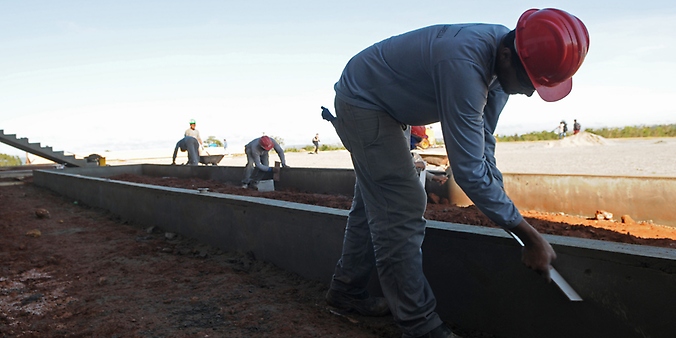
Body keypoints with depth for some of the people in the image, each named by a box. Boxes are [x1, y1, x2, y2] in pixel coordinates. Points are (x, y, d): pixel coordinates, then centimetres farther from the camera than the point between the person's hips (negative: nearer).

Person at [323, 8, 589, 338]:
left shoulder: (500, 60, -10)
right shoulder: (464, 64, -37)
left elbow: (481, 144, -1)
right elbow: (468, 168, -37)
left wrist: (502, 208, -4)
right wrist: (529, 236, -29)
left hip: (376, 106, 10)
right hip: (361, 103, -9)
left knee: (374, 203, 17)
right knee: (401, 211, -13)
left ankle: (346, 289, 32)